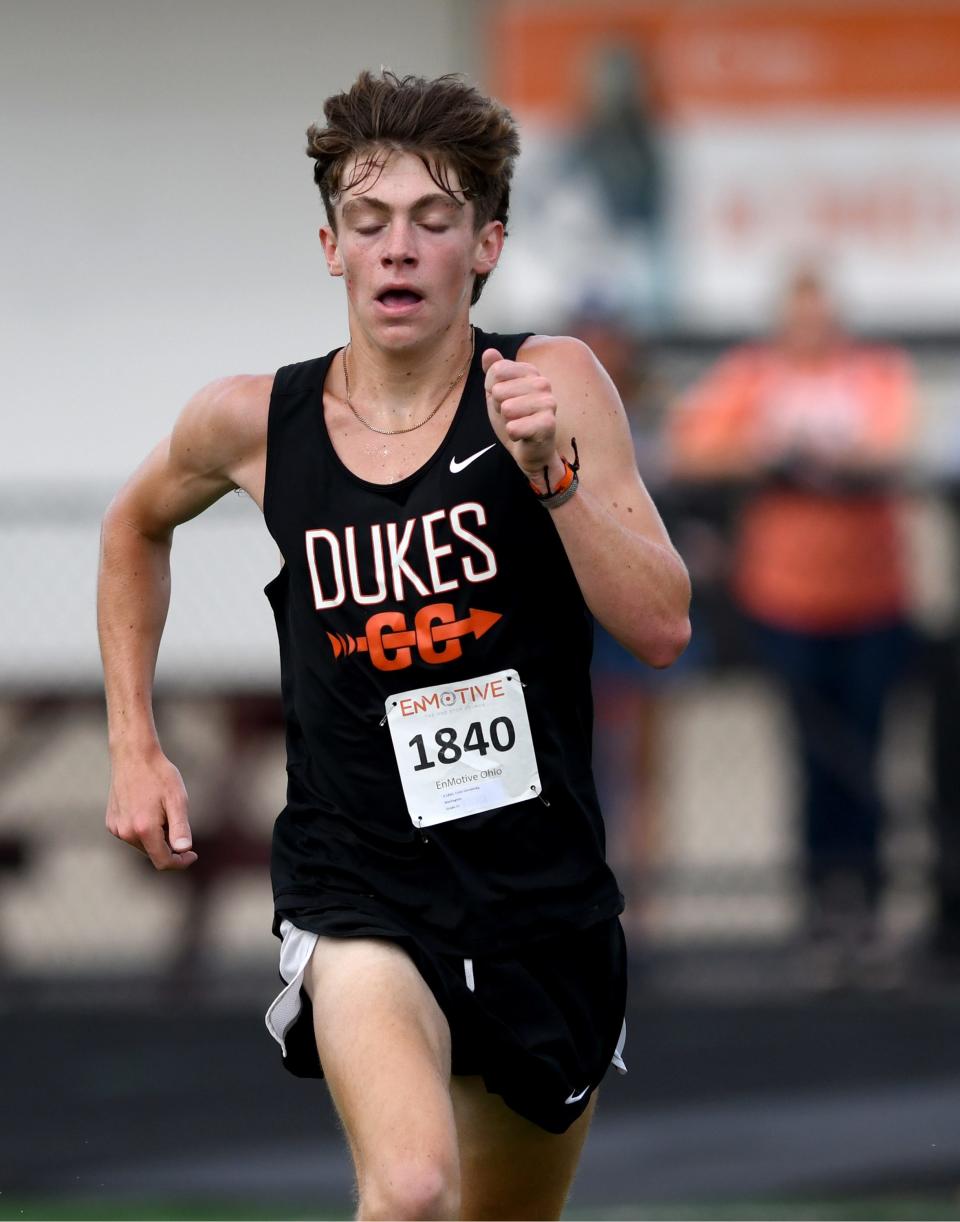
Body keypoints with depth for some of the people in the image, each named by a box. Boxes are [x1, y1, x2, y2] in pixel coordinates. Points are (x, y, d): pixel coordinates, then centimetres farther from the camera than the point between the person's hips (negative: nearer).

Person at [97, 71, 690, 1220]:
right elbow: (137, 525, 21)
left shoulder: (552, 385, -5)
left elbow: (661, 629, -12)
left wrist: (552, 471, -25)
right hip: (357, 896, -2)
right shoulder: (254, 423, -3)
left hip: (547, 899, 2)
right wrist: (134, 748, 16)